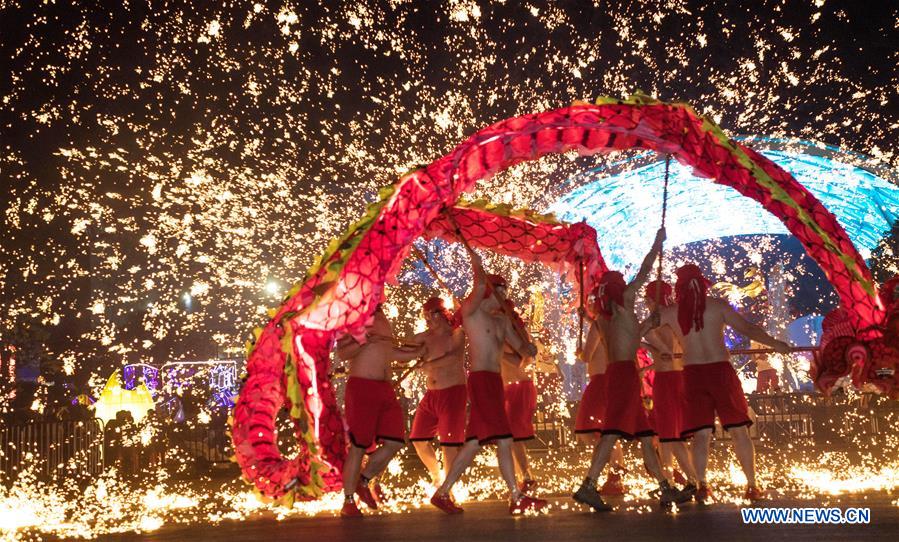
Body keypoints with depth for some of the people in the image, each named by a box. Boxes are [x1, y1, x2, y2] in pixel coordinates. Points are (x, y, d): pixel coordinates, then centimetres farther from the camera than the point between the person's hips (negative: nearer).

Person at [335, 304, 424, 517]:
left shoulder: (384, 321, 21)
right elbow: (343, 352, -11)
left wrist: (417, 352, 28)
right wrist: (365, 341, -23)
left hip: (385, 388, 7)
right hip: (361, 387, -7)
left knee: (395, 442, 0)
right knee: (358, 446, -4)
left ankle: (363, 482, 19)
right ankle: (348, 502, 6)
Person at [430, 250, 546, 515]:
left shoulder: (502, 320, 20)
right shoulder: (470, 309, -2)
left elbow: (522, 349, 19)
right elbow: (480, 287, -21)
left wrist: (528, 348, -4)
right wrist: (477, 263, -5)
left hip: (494, 382, 8)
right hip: (480, 380, -8)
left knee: (475, 441, 7)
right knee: (504, 440, -12)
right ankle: (516, 497, -8)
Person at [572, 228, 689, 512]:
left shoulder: (604, 317, 18)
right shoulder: (623, 301, -1)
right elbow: (644, 272, 7)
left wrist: (646, 325, 34)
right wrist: (657, 243, 17)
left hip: (616, 372, 9)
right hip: (625, 372, -9)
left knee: (644, 435, 11)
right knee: (614, 431, -16)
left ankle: (665, 489, 16)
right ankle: (588, 486, -24)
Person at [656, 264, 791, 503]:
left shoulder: (670, 312, 5)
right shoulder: (718, 305, 1)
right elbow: (747, 328, 0)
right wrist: (775, 344, 10)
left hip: (693, 374, 1)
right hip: (720, 370, -1)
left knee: (701, 433, 2)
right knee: (738, 430, 5)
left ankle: (702, 486, -7)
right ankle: (752, 486, 7)